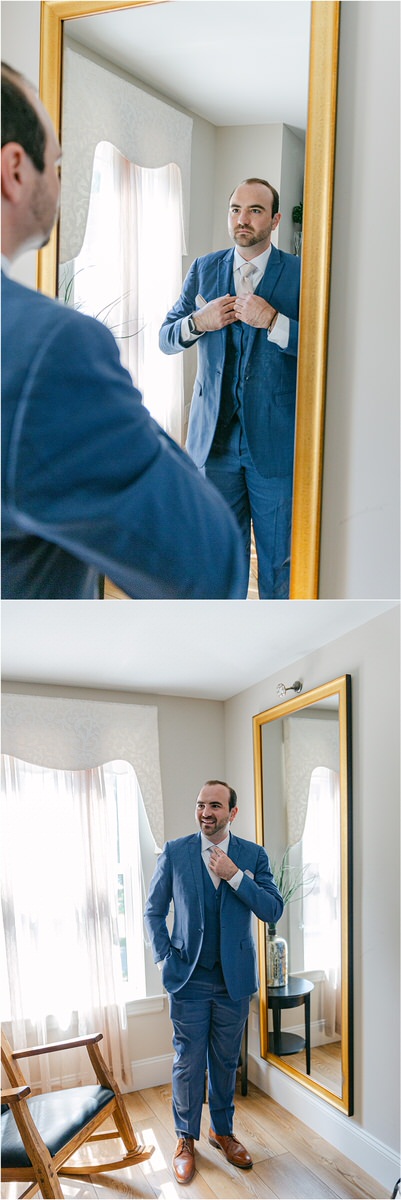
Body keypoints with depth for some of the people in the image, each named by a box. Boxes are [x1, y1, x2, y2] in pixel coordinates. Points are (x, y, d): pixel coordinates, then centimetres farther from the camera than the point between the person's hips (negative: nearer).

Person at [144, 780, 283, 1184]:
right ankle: (186, 1138, 29)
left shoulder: (253, 855, -3)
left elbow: (273, 910, -10)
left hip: (234, 980, 1)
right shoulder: (174, 852, -4)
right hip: (189, 978, -1)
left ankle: (222, 1131, 37)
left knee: (226, 1062, 16)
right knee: (188, 1063, 8)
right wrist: (164, 956, -5)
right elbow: (154, 910, 4)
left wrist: (234, 876, -20)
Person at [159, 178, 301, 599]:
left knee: (280, 557, 6)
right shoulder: (203, 269, 10)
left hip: (276, 442, -3)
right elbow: (166, 338, 11)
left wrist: (273, 320, -22)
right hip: (215, 438, 3)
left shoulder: (301, 274, -1)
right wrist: (197, 322, -9)